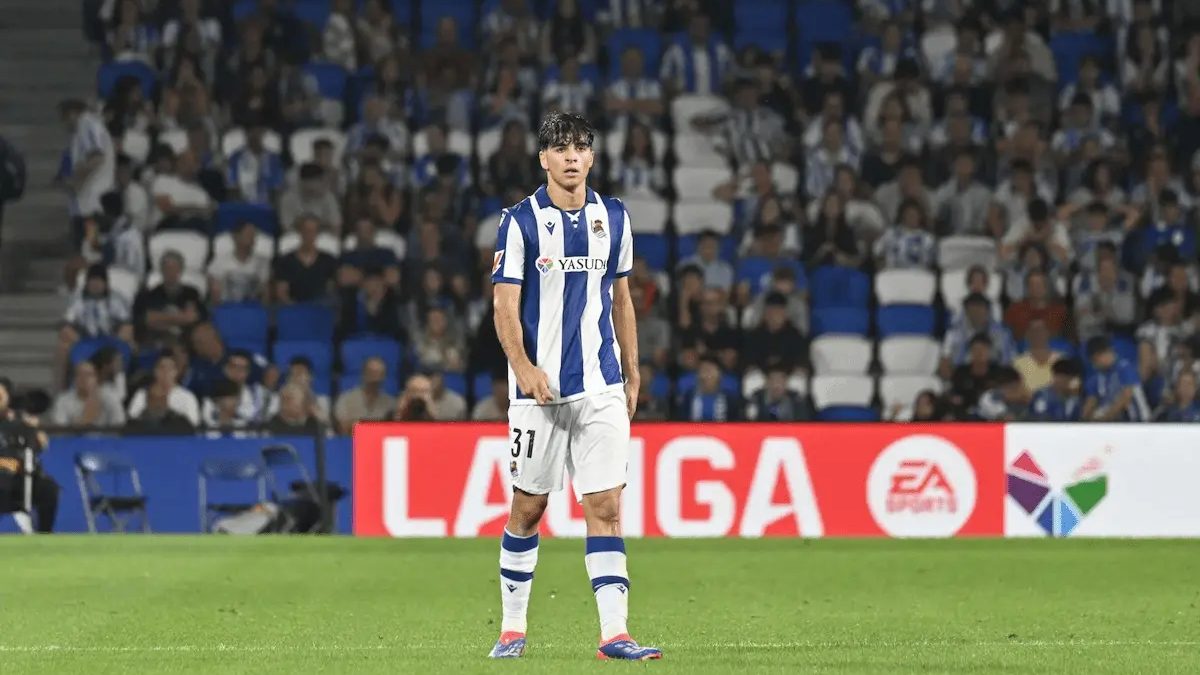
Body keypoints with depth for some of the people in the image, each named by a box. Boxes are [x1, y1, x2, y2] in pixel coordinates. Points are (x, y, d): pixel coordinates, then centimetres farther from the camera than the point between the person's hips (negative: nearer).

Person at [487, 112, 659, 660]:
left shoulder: (613, 218, 9)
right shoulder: (520, 222, -3)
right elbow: (505, 306, -7)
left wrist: (632, 374, 17)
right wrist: (523, 366, -22)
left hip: (601, 387, 2)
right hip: (539, 387, -2)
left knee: (606, 505, -6)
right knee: (528, 507, 5)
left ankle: (613, 633, -11)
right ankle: (512, 628, 18)